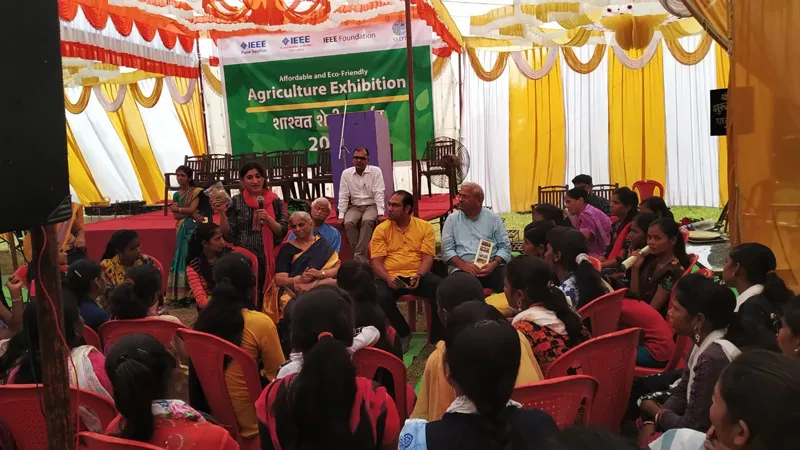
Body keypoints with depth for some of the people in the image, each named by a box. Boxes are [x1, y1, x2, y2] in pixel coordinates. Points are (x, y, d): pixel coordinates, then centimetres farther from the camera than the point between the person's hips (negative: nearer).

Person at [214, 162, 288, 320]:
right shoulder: (235, 202, 2)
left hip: (267, 259, 1)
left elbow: (282, 231, 2)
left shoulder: (275, 202, 4)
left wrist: (268, 219, -13)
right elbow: (228, 235, 0)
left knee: (264, 299, 5)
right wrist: (222, 212, -12)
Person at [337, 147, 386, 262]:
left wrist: (380, 214, -18)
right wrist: (341, 216, -5)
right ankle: (361, 256, -21)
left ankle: (360, 256, -32)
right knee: (348, 223, -28)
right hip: (355, 206, 2)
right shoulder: (346, 173, 2)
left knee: (367, 221, -34)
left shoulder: (375, 171, -5)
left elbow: (379, 194, -9)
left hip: (372, 205, -2)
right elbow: (343, 196, 2)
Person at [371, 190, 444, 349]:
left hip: (418, 276, 0)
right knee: (381, 296, -34)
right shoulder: (381, 229, 5)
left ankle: (437, 338, -11)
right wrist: (388, 278, -19)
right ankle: (403, 333, -4)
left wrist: (418, 276, -21)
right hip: (391, 277, 0)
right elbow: (376, 261, 0)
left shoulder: (425, 227, 5)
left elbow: (428, 257, -2)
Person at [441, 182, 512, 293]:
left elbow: (505, 246, 7)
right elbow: (447, 249, 4)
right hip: (463, 268, -1)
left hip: (491, 266, 1)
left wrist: (494, 264, -12)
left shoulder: (493, 218, 11)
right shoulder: (452, 219, 12)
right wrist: (464, 265, -13)